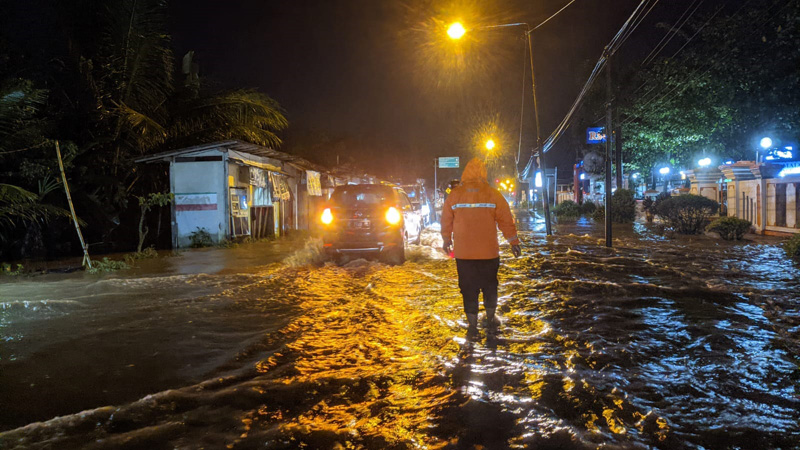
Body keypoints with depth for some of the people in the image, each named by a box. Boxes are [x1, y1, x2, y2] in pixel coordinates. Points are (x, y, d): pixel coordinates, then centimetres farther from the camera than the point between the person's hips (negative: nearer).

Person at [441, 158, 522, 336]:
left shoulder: (454, 195, -2)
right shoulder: (493, 195, -5)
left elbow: (446, 221, 8)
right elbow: (506, 221, -1)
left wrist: (446, 240, 24)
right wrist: (514, 242, 10)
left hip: (463, 253, 0)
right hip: (489, 252, 0)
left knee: (469, 288, 9)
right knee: (490, 285, 18)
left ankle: (472, 324, 12)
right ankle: (491, 318, 32)